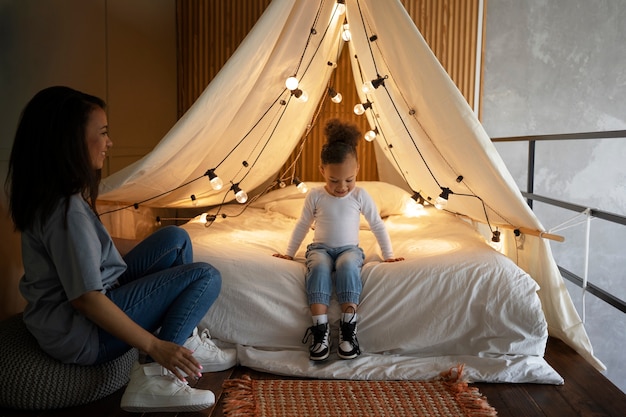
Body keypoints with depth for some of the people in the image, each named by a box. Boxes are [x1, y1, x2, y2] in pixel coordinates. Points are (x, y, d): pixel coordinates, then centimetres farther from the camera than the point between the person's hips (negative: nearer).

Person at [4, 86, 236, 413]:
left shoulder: (45, 191, 4)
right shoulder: (67, 209, -27)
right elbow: (86, 298, -28)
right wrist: (154, 345, -24)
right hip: (80, 334, -10)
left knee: (175, 239, 6)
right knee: (206, 277, -13)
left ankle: (188, 343, 7)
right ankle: (153, 378, -14)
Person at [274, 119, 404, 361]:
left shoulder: (360, 196, -2)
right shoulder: (315, 196, -1)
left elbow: (378, 226, 7)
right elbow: (302, 226, 11)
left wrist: (388, 255, 7)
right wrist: (289, 253, 13)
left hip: (349, 249, 0)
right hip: (320, 248, 0)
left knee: (349, 266, -36)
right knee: (319, 267, -35)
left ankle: (348, 328, -32)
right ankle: (320, 330, -34)